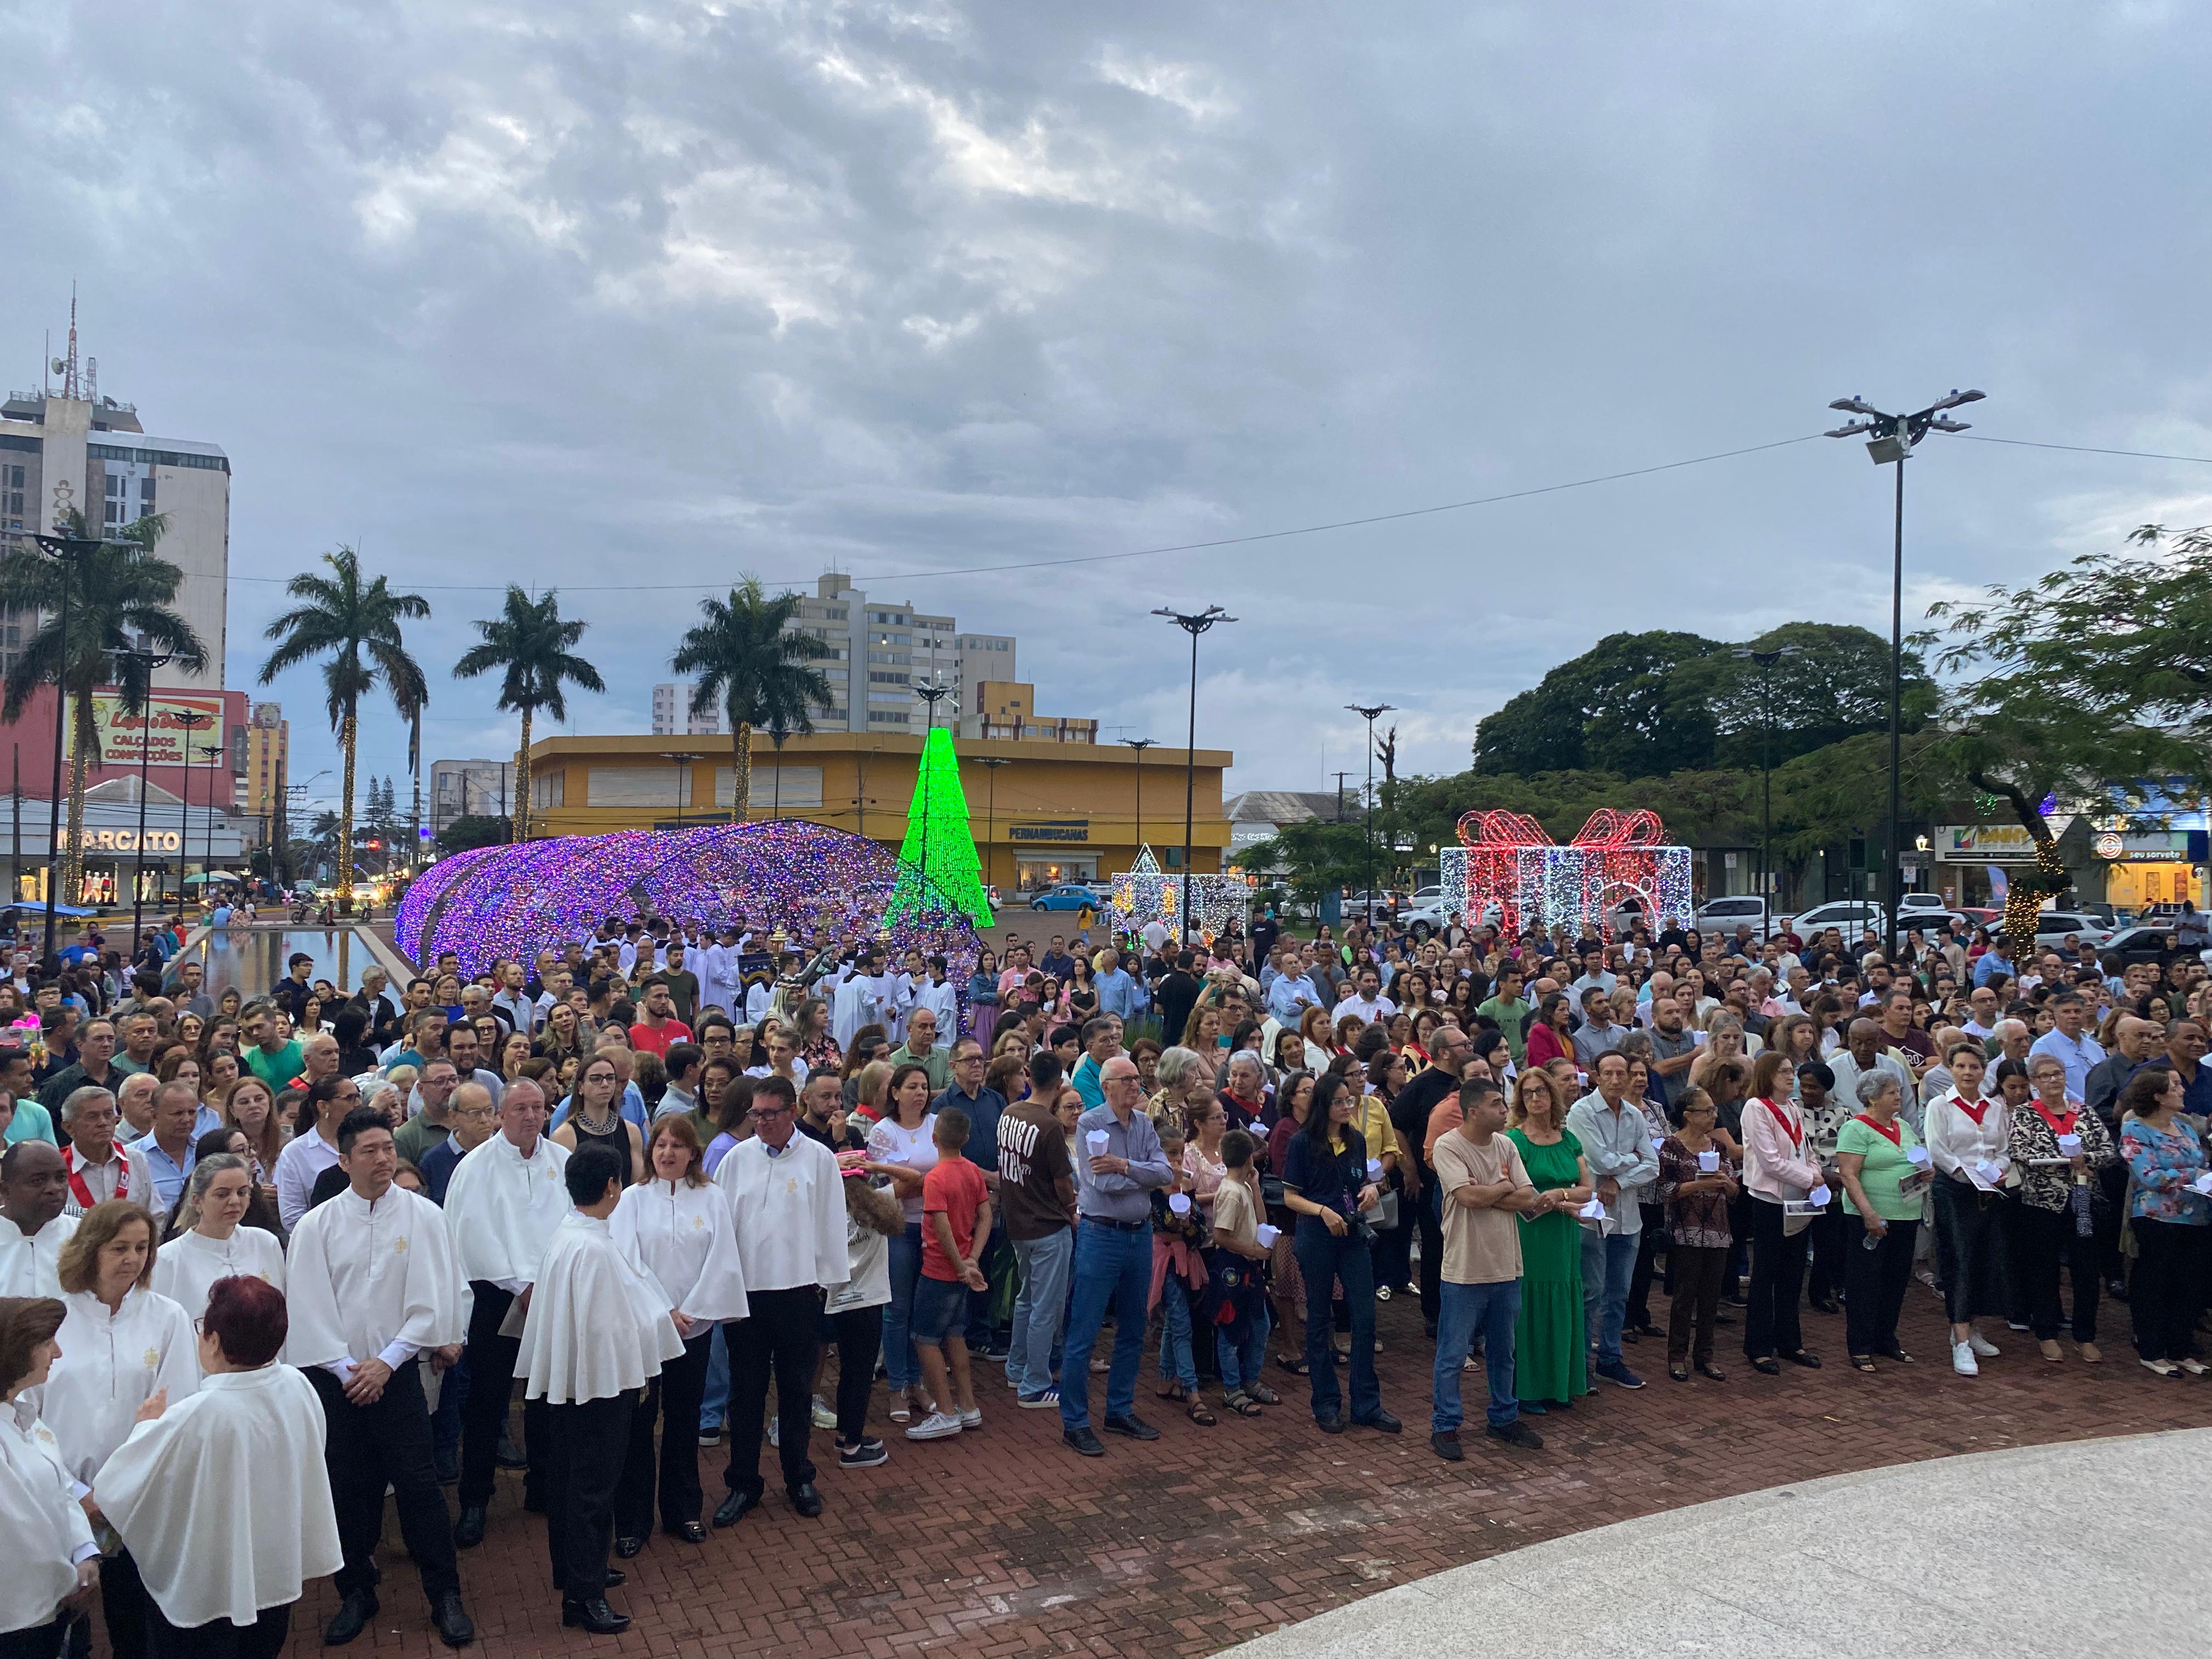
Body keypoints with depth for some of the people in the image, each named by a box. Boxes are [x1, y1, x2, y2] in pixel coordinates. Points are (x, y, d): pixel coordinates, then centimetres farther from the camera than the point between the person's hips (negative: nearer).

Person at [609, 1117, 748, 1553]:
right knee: (637, 1422, 2)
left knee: (684, 1420, 11)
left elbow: (721, 1263, -3)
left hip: (694, 1326, 1)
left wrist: (688, 1312, -10)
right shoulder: (632, 1199, -2)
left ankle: (683, 1512, 24)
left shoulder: (712, 1200, 1)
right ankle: (632, 1521, 14)